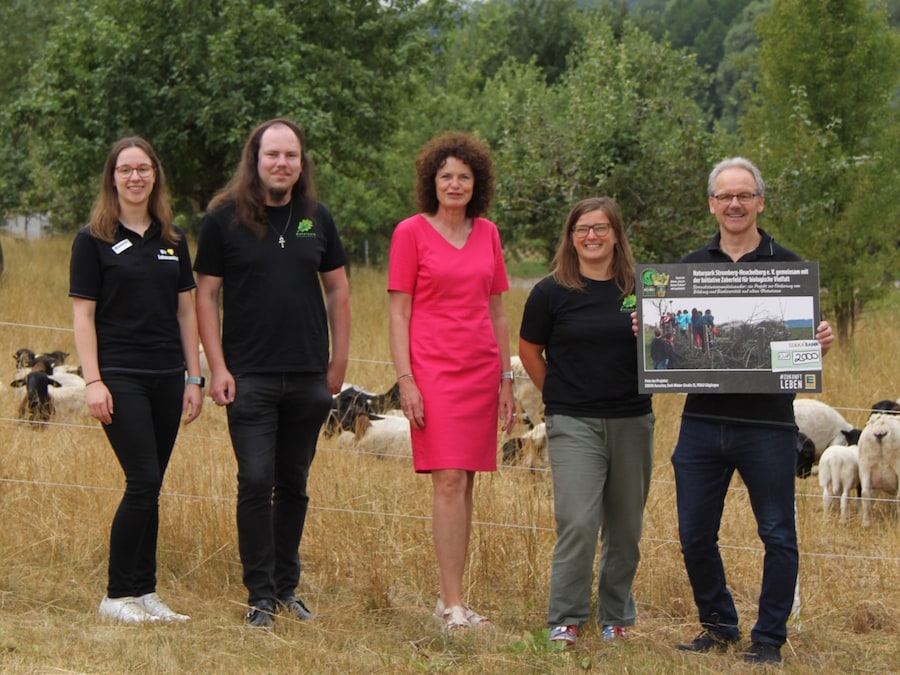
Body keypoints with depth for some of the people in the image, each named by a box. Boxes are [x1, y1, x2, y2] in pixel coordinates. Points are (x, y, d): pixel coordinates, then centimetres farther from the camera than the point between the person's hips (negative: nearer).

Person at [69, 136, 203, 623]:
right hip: (120, 376, -5)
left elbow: (185, 312, 15)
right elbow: (83, 314, -4)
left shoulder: (173, 240, 12)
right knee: (143, 482, -12)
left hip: (166, 377, 5)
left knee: (148, 489, 6)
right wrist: (92, 381, -12)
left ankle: (144, 592, 13)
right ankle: (117, 595, -2)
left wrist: (194, 378, 10)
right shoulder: (94, 240, -1)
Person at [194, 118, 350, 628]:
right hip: (249, 376, -3)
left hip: (309, 376, 3)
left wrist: (340, 361, 9)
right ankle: (261, 596, 0)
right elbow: (207, 295, 0)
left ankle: (287, 587, 20)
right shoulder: (225, 219, -2)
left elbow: (337, 289, 14)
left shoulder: (316, 218, 7)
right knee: (256, 483, -7)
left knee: (294, 485, 10)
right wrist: (218, 367, -6)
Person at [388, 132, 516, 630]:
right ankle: (453, 605, -11)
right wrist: (405, 379, -10)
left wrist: (506, 379, 14)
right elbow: (399, 312, -2)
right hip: (434, 368, -5)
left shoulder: (487, 234, 12)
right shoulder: (411, 232, 0)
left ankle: (450, 599, 10)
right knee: (449, 482, -11)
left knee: (465, 484, 5)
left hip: (481, 370, 5)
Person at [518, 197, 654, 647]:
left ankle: (616, 617, 23)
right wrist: (559, 396, 9)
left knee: (625, 528, 9)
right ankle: (565, 620, -2)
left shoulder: (639, 289, 5)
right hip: (574, 424, -3)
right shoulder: (551, 292, -2)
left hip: (632, 420, 3)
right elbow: (529, 351, 9)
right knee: (577, 523, -13)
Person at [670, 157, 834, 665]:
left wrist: (822, 341, -16)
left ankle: (770, 638, 14)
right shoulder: (691, 267, 9)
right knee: (695, 535, 8)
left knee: (778, 536, 2)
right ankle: (718, 626, 25)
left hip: (767, 426, -3)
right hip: (702, 423, 3)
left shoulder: (788, 266, 2)